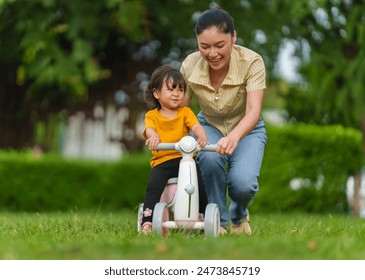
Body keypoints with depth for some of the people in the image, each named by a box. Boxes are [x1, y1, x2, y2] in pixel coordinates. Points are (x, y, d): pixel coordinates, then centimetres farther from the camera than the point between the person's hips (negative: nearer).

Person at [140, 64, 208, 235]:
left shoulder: (185, 112, 12)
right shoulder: (152, 115, 9)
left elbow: (196, 126, -6)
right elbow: (149, 129, -11)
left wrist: (202, 137, -30)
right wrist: (153, 137, -37)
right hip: (161, 161, -1)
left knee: (199, 186, -17)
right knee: (154, 187, -26)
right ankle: (147, 222, -24)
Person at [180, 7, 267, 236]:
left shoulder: (252, 62, -29)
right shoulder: (190, 65, -21)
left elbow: (254, 111, -38)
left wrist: (234, 136, -59)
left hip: (246, 130, -1)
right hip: (209, 126, 2)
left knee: (243, 182, -28)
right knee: (210, 158, -35)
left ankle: (239, 215, 11)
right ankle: (218, 221, -10)